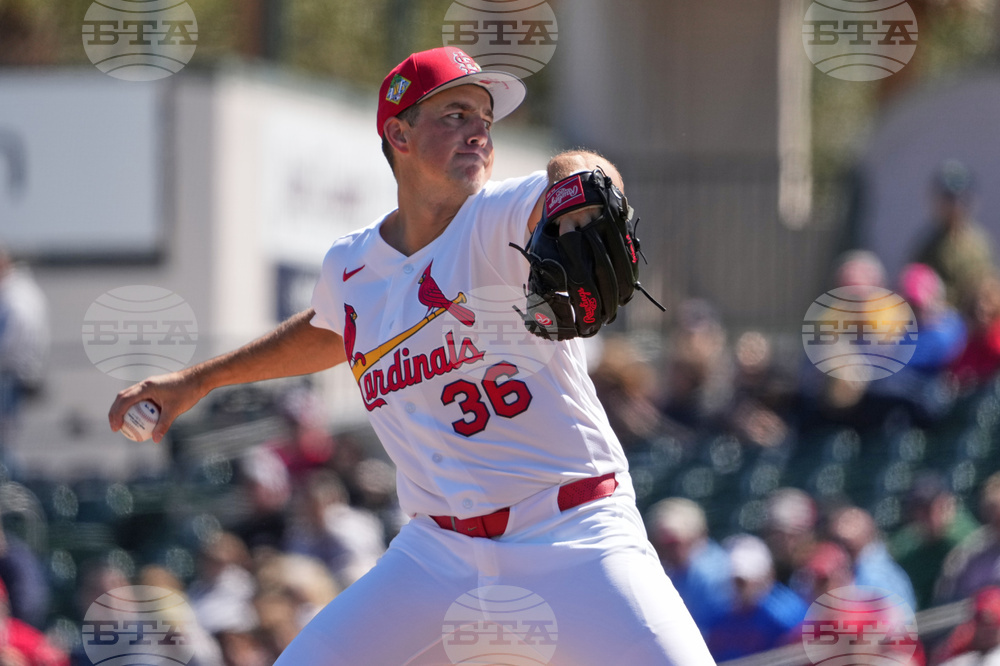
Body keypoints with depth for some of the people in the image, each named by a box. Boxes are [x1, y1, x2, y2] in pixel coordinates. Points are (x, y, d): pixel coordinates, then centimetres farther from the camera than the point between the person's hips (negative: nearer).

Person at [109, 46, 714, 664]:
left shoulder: (501, 220, -9)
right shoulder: (350, 267, 7)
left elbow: (577, 176, -33)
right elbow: (328, 332, 32)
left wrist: (579, 186, -57)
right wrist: (199, 380, 41)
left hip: (576, 541, -4)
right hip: (439, 556, 4)